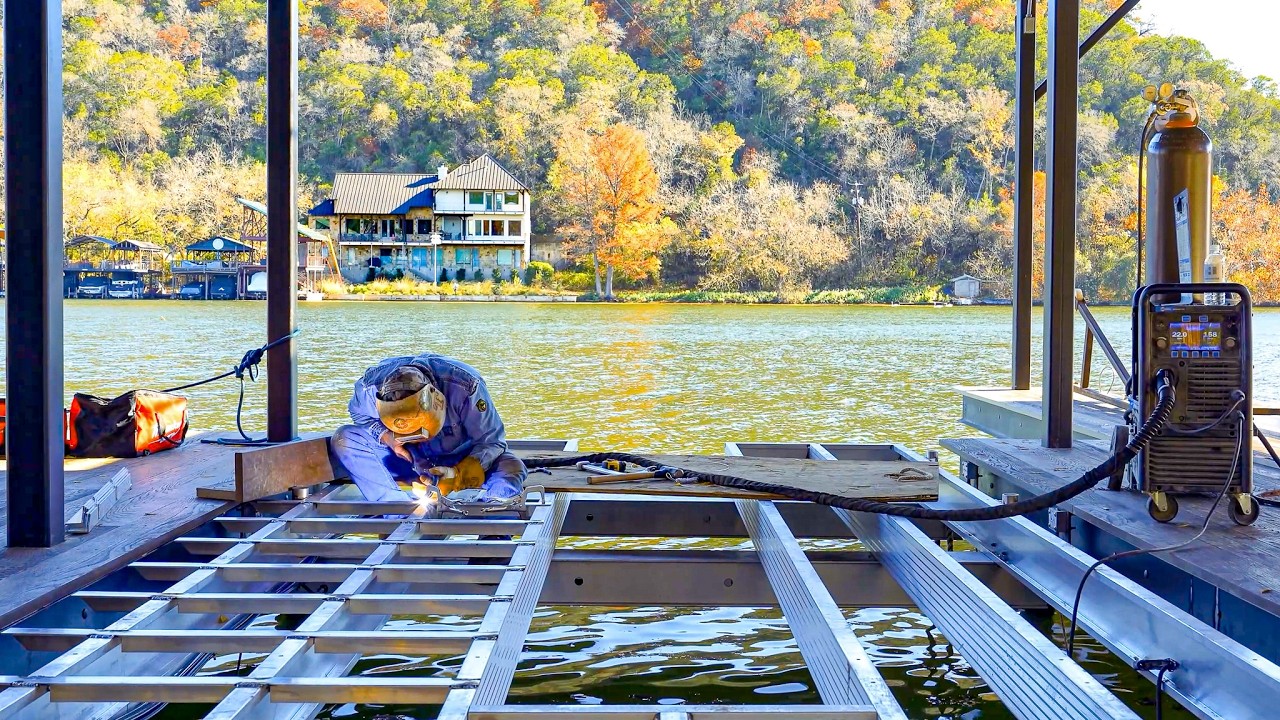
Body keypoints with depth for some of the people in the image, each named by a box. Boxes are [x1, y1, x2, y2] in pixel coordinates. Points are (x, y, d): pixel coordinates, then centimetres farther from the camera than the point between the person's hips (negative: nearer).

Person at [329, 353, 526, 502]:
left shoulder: (465, 385, -31)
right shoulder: (371, 386, -25)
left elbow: (492, 441, -21)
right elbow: (360, 415, -1)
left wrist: (458, 475, -36)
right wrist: (386, 436, -23)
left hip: (463, 460, -3)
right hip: (409, 461, 3)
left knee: (512, 470, -34)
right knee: (343, 439, -22)